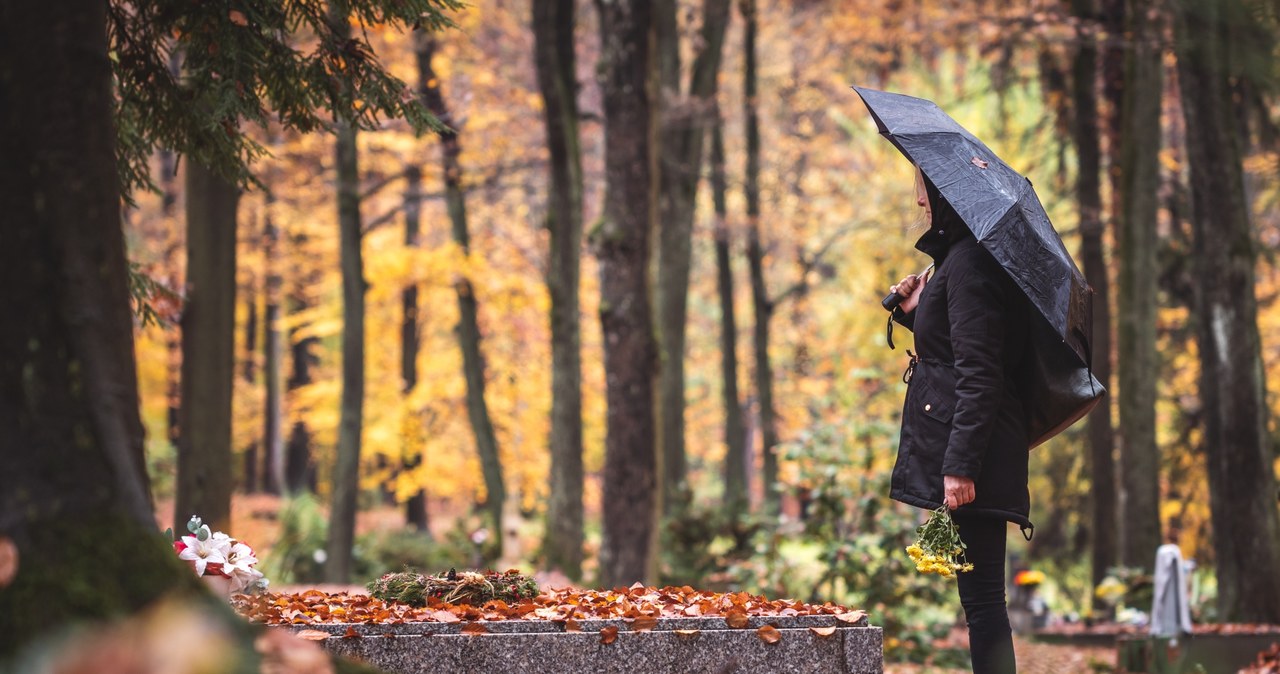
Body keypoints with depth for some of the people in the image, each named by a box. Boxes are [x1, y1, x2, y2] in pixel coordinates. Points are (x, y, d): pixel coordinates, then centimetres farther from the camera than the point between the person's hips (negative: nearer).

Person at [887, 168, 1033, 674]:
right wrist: (915, 311, 14)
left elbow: (978, 374, -19)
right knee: (980, 593, 12)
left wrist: (960, 463, -23)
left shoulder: (967, 263, -13)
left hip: (972, 446, -11)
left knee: (980, 594, -10)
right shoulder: (959, 257, 18)